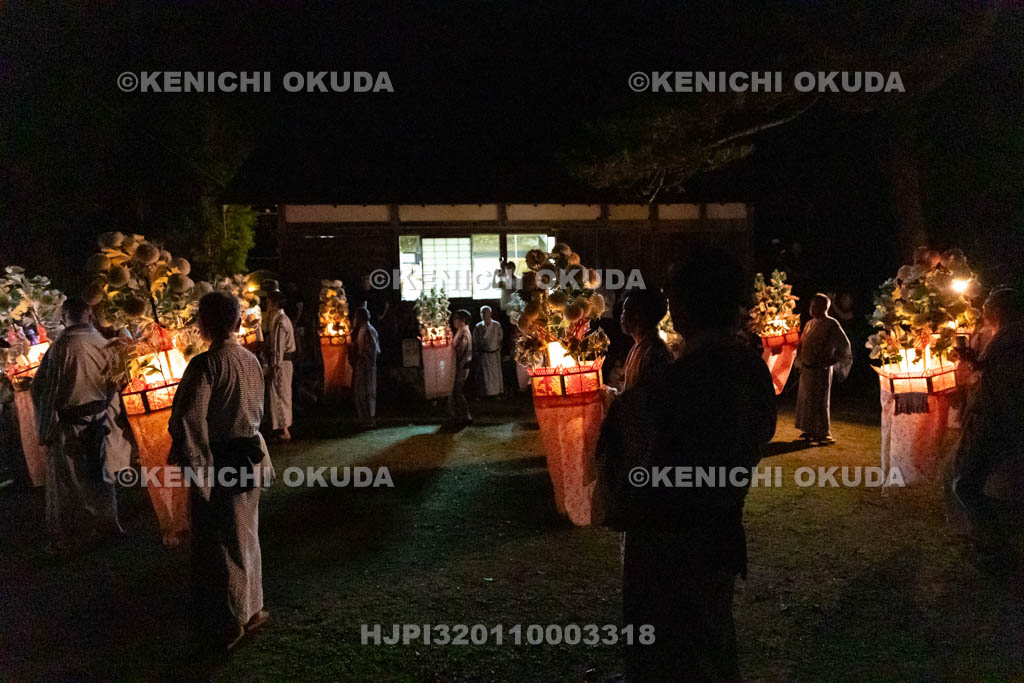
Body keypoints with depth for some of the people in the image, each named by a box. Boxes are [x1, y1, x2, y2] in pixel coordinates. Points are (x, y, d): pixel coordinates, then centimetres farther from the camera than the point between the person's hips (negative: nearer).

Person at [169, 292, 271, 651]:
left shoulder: (206, 364, -18)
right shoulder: (252, 360, 5)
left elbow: (188, 420, -23)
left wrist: (196, 469, -14)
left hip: (219, 463, -7)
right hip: (251, 459, 7)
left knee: (217, 545, 7)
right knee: (246, 537, 21)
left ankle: (224, 628, 19)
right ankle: (249, 610, 35)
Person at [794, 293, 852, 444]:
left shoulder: (831, 325, -13)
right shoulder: (810, 323, 10)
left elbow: (844, 345, -11)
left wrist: (831, 360, -11)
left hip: (820, 370, -8)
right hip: (806, 368, 8)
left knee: (818, 401, -1)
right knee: (806, 399, 14)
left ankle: (824, 434, 10)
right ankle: (811, 430, 26)